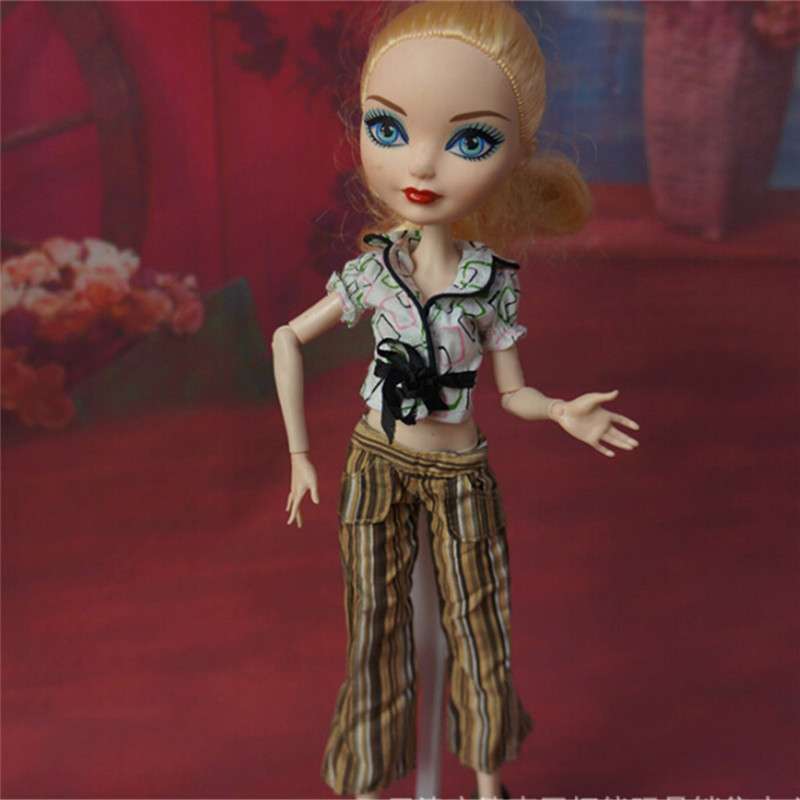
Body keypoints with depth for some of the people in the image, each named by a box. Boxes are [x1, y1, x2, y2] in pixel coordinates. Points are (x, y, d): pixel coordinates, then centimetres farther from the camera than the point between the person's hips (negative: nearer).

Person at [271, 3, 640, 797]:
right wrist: (299, 454, -1)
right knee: (375, 636, 13)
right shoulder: (371, 270, -10)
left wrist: (563, 413, -25)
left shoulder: (494, 283, -11)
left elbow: (512, 391, -2)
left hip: (460, 477, 0)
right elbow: (288, 338, 1)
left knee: (479, 636, 14)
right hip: (376, 467, 0)